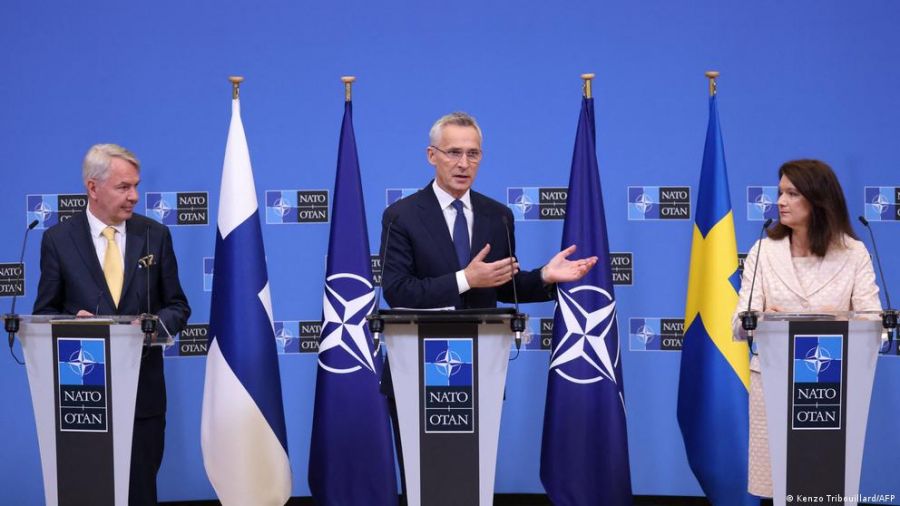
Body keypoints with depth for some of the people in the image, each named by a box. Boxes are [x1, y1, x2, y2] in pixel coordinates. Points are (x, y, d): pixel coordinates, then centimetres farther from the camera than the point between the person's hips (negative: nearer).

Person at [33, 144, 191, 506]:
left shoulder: (155, 235, 3)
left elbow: (178, 307, 7)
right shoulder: (58, 239, 0)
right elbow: (44, 312, 5)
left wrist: (155, 324, -15)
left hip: (143, 390, 1)